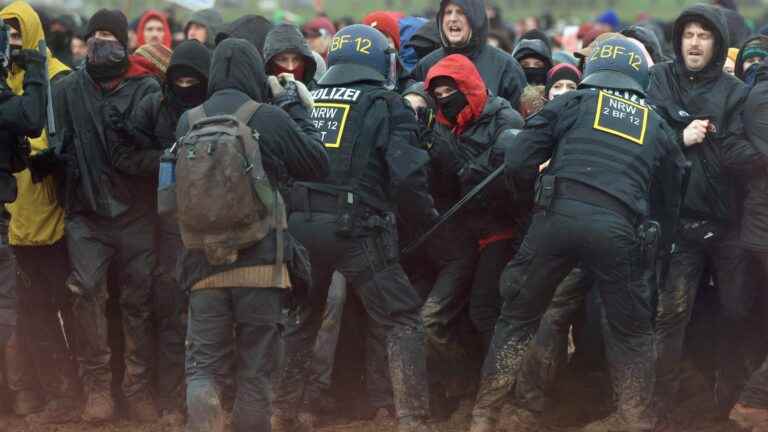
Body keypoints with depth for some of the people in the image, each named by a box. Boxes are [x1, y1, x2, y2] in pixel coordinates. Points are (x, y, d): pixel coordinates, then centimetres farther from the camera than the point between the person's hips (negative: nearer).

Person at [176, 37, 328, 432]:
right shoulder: (271, 119, -9)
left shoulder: (188, 122, -1)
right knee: (256, 368, 9)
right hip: (261, 261, -2)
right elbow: (318, 165, 2)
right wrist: (297, 111, 13)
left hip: (205, 262, 2)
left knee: (204, 365, 5)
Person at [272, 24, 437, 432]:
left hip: (302, 226, 5)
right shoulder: (384, 105, -1)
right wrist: (426, 215, 5)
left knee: (300, 319, 23)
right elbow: (406, 173, -10)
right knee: (402, 322, 5)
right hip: (358, 228, -4)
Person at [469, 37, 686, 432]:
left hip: (559, 216, -1)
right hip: (617, 228, 1)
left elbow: (516, 161, 9)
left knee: (518, 315, 13)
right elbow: (674, 193, 27)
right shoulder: (656, 125, 24)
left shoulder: (572, 102, 17)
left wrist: (530, 187, 29)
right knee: (631, 328, 19)